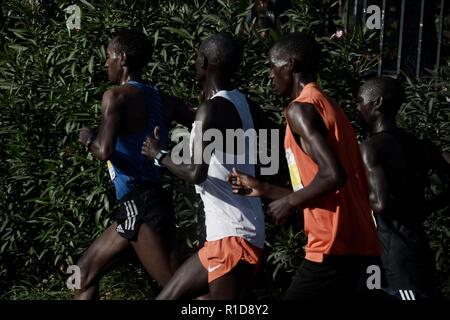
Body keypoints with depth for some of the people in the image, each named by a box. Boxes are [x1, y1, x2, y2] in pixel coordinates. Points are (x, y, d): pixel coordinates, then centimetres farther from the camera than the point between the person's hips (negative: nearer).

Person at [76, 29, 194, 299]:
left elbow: (105, 151, -21)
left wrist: (88, 138, -2)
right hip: (140, 205, 9)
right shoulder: (162, 100, 11)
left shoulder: (117, 97, -11)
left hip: (140, 207, -9)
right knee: (85, 272, 18)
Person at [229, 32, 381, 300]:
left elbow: (333, 176, -23)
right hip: (358, 245, 9)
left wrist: (289, 203, -9)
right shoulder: (326, 106, 20)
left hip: (334, 247, -9)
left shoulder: (301, 109, -9)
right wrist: (264, 190, 26)